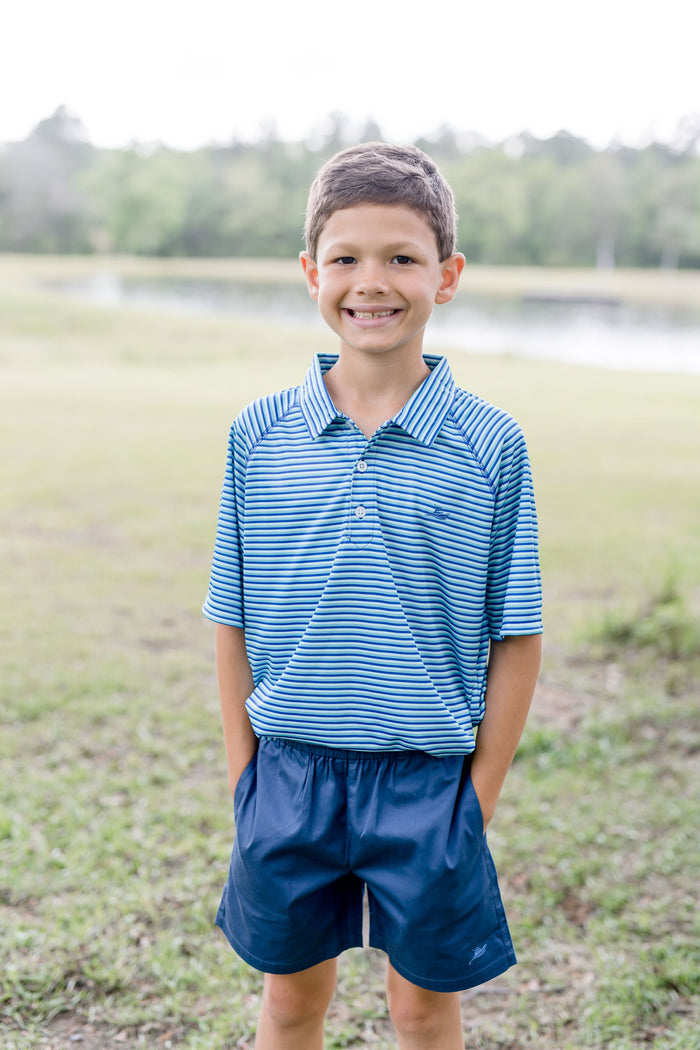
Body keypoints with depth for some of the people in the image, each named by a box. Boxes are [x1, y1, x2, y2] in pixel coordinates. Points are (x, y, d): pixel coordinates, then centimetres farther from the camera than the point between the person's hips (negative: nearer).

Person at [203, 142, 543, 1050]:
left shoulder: (489, 445, -8)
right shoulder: (259, 434, -2)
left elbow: (516, 638, -4)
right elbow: (234, 619, 4)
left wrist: (480, 795, -4)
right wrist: (243, 770, 3)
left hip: (428, 778, -1)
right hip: (291, 770, 2)